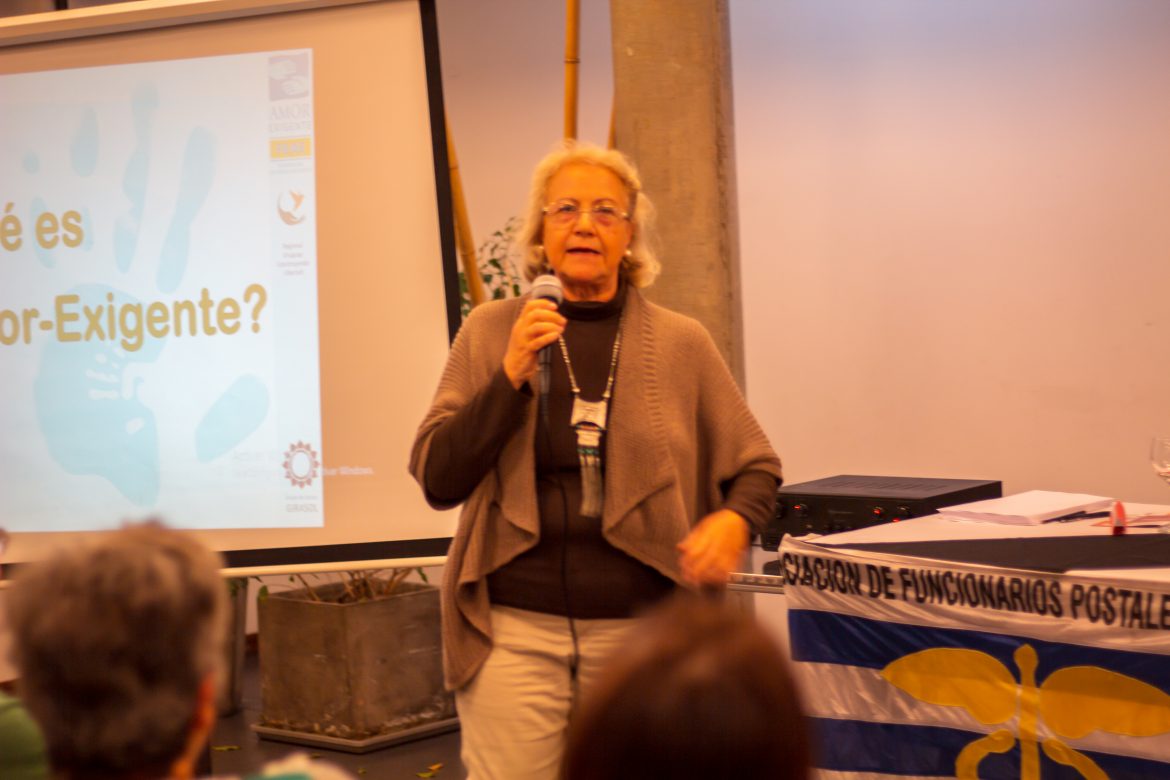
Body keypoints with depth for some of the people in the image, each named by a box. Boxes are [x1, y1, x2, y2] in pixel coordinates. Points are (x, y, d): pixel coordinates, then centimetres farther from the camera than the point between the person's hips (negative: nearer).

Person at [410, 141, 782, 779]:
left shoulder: (681, 344, 4)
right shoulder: (490, 332, 3)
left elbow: (756, 466, 10)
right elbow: (437, 480, -1)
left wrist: (733, 521, -12)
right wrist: (511, 376, -12)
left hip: (641, 630, 1)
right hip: (515, 629, -1)